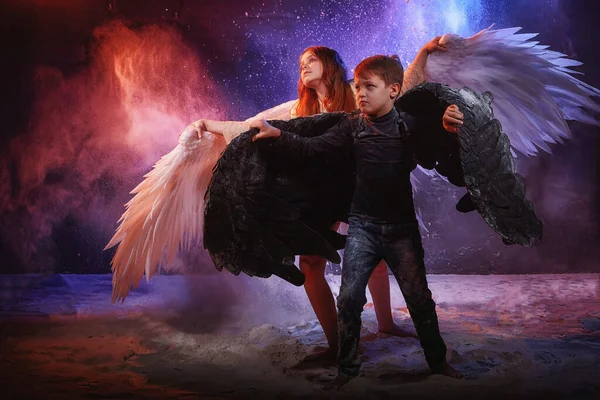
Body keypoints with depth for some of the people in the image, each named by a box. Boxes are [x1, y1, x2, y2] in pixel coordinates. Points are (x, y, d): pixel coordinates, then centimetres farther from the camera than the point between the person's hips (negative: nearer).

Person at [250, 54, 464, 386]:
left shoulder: (409, 126, -7)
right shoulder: (352, 127, -3)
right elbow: (312, 150, -5)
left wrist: (448, 128, -31)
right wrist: (276, 135, -17)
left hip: (401, 227, -1)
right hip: (363, 225, 1)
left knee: (419, 297, 4)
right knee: (349, 298, -3)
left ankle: (437, 361, 23)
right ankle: (347, 367, 11)